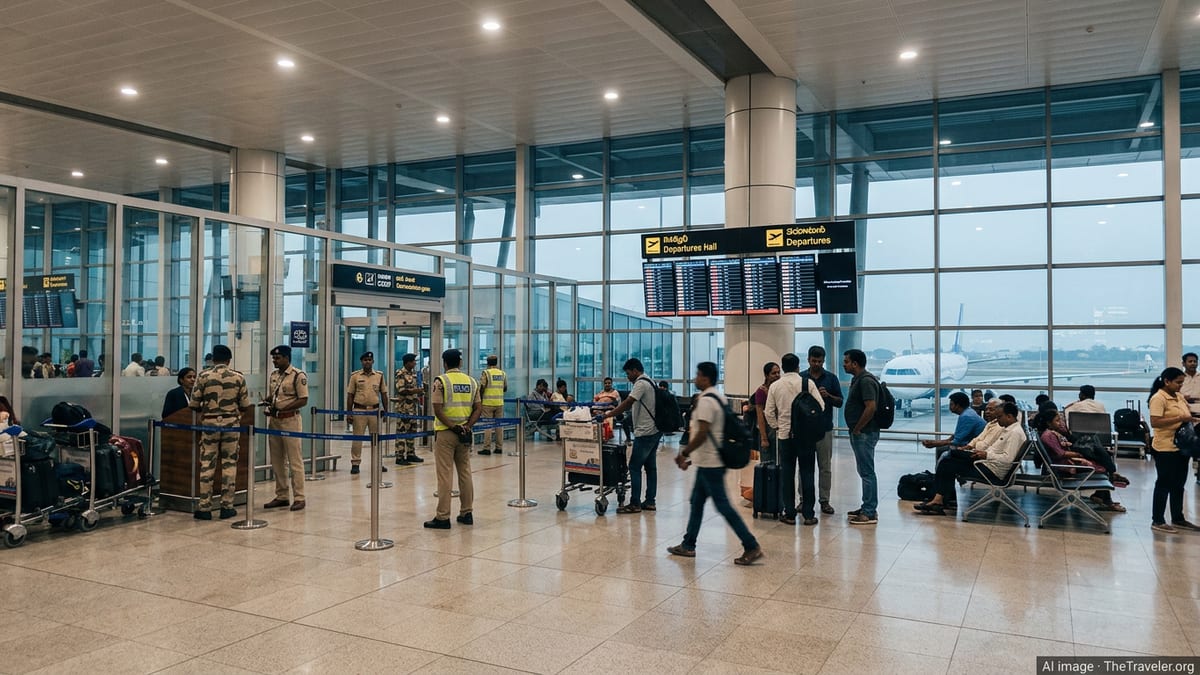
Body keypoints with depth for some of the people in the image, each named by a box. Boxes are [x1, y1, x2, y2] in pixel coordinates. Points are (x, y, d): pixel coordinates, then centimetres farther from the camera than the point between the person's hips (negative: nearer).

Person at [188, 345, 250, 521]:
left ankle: (204, 507, 6)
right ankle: (227, 506, 8)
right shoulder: (238, 377, -1)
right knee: (229, 464, 6)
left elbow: (193, 405, -2)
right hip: (231, 423, 0)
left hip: (209, 423, 0)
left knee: (207, 465, 4)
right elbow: (245, 405, 1)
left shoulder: (203, 377, -3)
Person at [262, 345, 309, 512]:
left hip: (290, 420, -8)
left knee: (295, 461, -4)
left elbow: (303, 400, -13)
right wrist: (266, 402, 1)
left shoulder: (298, 375, -10)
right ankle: (281, 496, 21)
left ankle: (299, 497, 2)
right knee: (277, 462, 12)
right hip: (274, 421, 8)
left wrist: (281, 409, -19)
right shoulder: (273, 375, 13)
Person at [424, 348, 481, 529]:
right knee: (465, 473, 12)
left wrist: (452, 426, -13)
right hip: (465, 434, 5)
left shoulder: (440, 381, -7)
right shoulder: (471, 381, 7)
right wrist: (467, 426, -3)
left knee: (444, 475, -2)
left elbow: (437, 409, -15)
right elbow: (478, 408, 4)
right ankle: (466, 513, 18)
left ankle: (443, 517, 1)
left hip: (445, 433, -5)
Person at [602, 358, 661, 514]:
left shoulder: (641, 383, -14)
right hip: (654, 431, 10)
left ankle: (635, 504, -3)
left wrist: (608, 415, -20)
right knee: (650, 466, 11)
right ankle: (650, 502, 16)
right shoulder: (649, 382, 17)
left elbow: (627, 403, -23)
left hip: (645, 433, -10)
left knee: (635, 467, -6)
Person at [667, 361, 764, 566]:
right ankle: (688, 545, 23)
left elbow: (702, 434, -24)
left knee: (722, 505, -5)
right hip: (711, 460, 10)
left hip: (709, 462, -10)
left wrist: (684, 453, -13)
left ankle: (751, 547, -2)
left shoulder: (706, 400, -18)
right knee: (697, 502, 15)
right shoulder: (719, 398, 13)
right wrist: (691, 456, 21)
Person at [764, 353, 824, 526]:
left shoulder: (775, 386, 1)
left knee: (787, 474, 8)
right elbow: (820, 406, -7)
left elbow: (769, 412, 3)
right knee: (807, 474, 5)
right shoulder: (808, 383, -5)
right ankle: (808, 514, 7)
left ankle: (789, 514, 10)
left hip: (785, 435, 1)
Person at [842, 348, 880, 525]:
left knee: (867, 472, -5)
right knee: (865, 472, 15)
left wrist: (857, 429, -17)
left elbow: (871, 408, -25)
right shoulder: (857, 379, 14)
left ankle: (870, 513, -1)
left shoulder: (866, 381, -17)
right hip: (859, 433, 10)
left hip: (865, 433, -10)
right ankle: (867, 508, 23)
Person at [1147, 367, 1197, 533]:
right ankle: (1157, 521, 6)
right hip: (1165, 448, -8)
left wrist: (1190, 419, 4)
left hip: (1181, 447, 8)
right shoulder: (1158, 398, -15)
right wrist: (1179, 418, -24)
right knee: (1164, 484, -2)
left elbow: (1187, 414, 25)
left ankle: (1178, 519, 26)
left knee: (1179, 484, 15)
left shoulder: (1179, 397, 12)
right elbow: (1154, 422, -23)